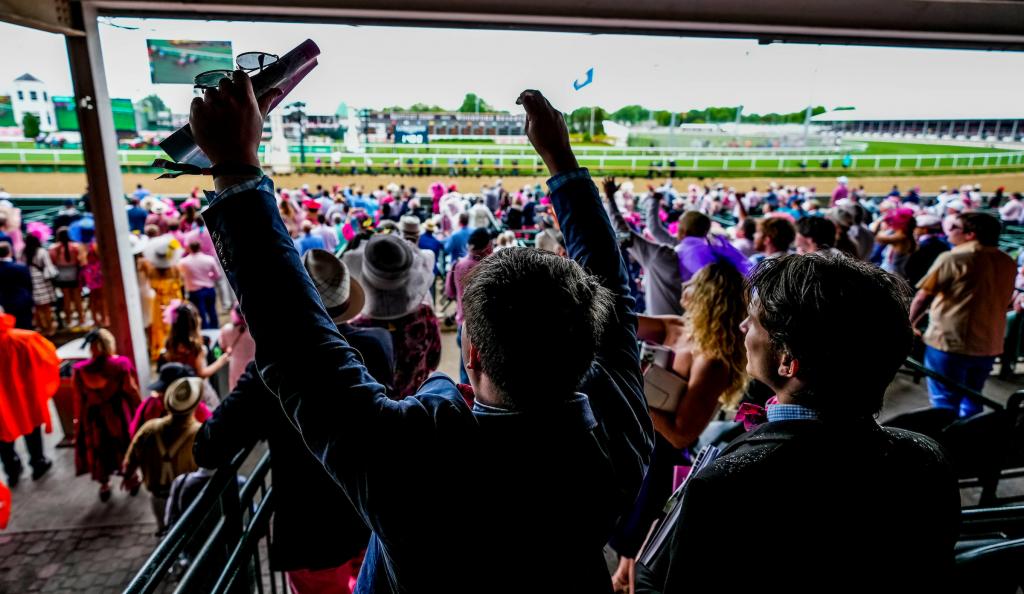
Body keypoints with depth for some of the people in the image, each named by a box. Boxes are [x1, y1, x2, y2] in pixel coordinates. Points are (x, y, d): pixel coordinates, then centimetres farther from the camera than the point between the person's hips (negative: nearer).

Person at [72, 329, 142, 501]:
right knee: (126, 446, 19)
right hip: (119, 413, -1)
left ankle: (104, 485, 32)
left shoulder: (80, 370, -13)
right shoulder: (122, 364, -18)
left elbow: (79, 399, -4)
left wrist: (79, 420, 9)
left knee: (99, 449, 18)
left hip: (94, 416, 1)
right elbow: (132, 392, -11)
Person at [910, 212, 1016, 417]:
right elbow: (1004, 302, 18)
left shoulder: (953, 258, -13)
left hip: (949, 342, -6)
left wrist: (909, 324, 4)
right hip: (989, 344, 6)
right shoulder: (1008, 263, 7)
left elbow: (922, 298, -11)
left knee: (945, 404, 4)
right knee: (971, 402, 19)